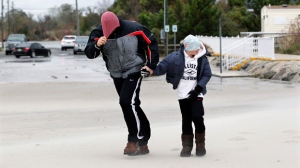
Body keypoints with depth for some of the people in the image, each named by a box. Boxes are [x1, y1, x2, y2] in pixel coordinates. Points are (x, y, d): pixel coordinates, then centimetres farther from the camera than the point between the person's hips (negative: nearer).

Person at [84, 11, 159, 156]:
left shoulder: (133, 29, -18)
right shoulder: (99, 33, -10)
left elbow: (151, 43, -6)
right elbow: (89, 53, -12)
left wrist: (151, 65, -8)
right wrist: (97, 45, -33)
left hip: (133, 72, -5)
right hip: (116, 75, 5)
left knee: (127, 102, -21)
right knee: (132, 106, 11)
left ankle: (133, 140, -11)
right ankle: (143, 142, 21)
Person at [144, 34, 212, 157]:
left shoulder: (202, 59, -3)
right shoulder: (176, 57, -7)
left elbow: (207, 75, 0)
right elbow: (162, 67, -6)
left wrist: (198, 89, -8)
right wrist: (152, 71, -22)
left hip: (196, 94, 0)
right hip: (183, 95, 0)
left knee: (197, 117, -9)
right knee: (186, 119, 5)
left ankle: (200, 145, 8)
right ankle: (187, 145, 15)